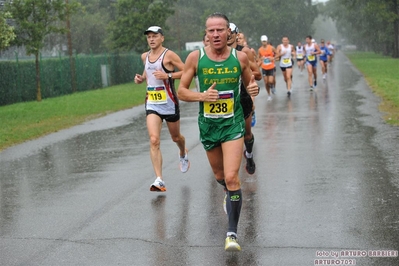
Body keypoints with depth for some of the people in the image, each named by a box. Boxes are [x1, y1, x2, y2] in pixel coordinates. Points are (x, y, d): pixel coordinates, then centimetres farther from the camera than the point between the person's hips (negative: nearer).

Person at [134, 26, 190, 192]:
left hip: (169, 103, -3)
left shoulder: (169, 55, -10)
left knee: (176, 137, 18)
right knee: (154, 140, -14)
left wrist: (168, 75, -23)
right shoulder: (145, 56, 8)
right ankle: (159, 180, -17)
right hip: (152, 104, 3)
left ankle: (183, 155, 55)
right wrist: (141, 78, 7)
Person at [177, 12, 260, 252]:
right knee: (220, 175, 19)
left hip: (233, 124, -2)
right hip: (208, 124, 2)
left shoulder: (240, 57, -5)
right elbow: (181, 91, -1)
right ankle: (231, 195, 55)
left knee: (231, 177, -16)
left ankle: (232, 232, -6)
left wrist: (254, 88, -13)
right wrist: (202, 96, -20)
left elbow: (249, 82, 11)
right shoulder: (196, 57, -7)